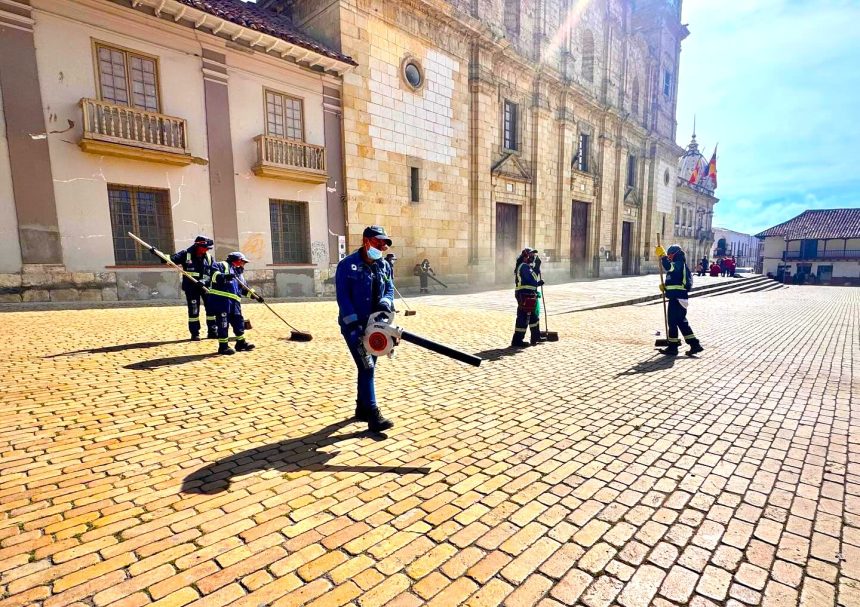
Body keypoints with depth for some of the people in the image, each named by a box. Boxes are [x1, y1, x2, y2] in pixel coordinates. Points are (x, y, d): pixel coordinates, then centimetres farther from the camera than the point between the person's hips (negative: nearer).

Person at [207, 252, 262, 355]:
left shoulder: (238, 273, 30)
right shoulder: (223, 265, 4)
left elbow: (245, 289, 32)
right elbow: (214, 274, -14)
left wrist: (255, 295, 24)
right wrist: (223, 276, -31)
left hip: (234, 301, 9)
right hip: (221, 299, -8)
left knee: (239, 321, 11)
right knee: (223, 323, -7)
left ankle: (241, 343, 24)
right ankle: (223, 346, 0)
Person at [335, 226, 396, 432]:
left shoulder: (384, 266, 8)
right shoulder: (347, 265, -10)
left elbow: (390, 289, 7)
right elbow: (343, 297, -15)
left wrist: (385, 302, -17)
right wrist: (354, 324, -23)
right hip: (354, 326, -6)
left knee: (368, 368, 14)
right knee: (367, 368, -10)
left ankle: (362, 408, 29)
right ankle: (373, 416, -5)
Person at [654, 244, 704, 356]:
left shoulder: (679, 264, -10)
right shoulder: (678, 266, 22)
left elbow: (669, 266, -35)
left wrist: (662, 255, -28)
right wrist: (665, 288, 10)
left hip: (677, 299, -11)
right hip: (679, 298, 11)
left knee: (672, 322, -4)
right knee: (682, 322, 15)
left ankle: (673, 347, 3)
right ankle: (695, 345, 18)